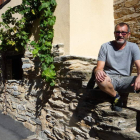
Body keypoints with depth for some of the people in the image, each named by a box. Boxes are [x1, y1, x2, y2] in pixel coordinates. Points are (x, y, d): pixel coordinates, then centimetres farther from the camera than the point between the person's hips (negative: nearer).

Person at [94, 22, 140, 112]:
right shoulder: (105, 47, 2)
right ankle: (116, 96, -5)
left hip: (125, 80, 0)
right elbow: (99, 67, -4)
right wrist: (98, 71, -31)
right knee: (100, 80, -36)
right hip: (110, 78, 0)